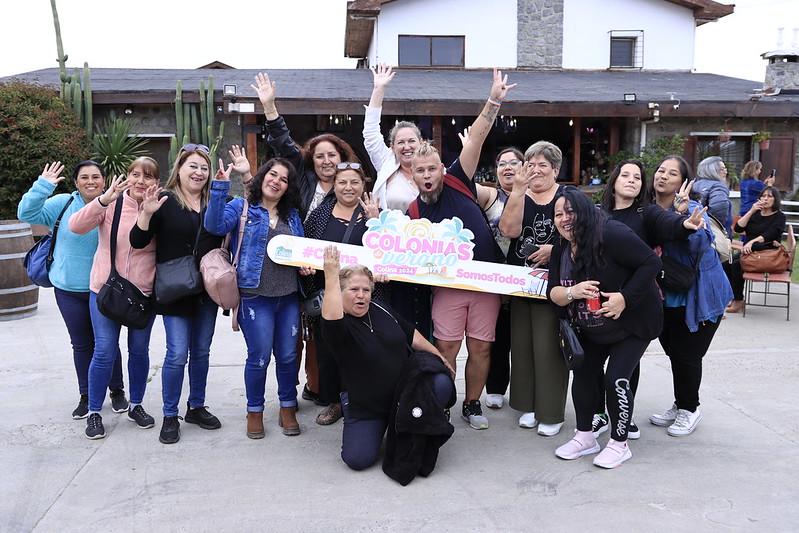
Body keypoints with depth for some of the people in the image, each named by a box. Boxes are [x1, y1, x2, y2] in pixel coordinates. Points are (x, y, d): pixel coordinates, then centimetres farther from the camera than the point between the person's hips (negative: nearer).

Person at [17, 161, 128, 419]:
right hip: (69, 289, 2)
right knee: (81, 344, 13)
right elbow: (26, 213, -9)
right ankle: (86, 395, 27)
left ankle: (117, 391, 27)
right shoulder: (62, 204, -4)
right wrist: (43, 185, -19)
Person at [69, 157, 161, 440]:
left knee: (140, 350, 13)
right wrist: (104, 200, -33)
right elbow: (77, 226, -19)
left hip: (144, 294, 2)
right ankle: (94, 413, 18)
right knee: (105, 352, 1)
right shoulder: (112, 203, -7)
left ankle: (136, 405, 31)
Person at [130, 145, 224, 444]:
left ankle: (197, 407, 28)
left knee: (201, 351, 13)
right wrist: (147, 213, -25)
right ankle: (170, 416, 12)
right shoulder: (165, 200, -5)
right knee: (177, 354, -3)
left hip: (207, 291, 4)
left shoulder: (213, 203, 7)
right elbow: (138, 242, -7)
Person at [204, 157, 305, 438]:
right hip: (255, 296, -4)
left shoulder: (292, 215, 15)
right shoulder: (242, 206, 1)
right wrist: (220, 187, -25)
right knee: (259, 357, 1)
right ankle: (254, 411, 20)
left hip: (288, 296, 5)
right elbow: (215, 225, -18)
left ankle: (288, 408, 26)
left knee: (288, 356, 9)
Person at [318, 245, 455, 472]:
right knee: (358, 459, -18)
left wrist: (438, 355, 16)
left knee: (442, 383, -22)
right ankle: (380, 428, 16)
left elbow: (410, 333, 16)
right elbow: (331, 318, -42)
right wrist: (331, 276, -47)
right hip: (364, 406, -4)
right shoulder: (339, 327, -16)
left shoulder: (380, 310, 4)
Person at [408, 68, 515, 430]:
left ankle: (472, 405, 24)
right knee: (445, 349, 0)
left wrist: (494, 102, -14)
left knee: (480, 348, 7)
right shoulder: (415, 211, 3)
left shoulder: (458, 182, -1)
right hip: (447, 285, 0)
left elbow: (475, 141, -8)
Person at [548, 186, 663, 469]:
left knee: (616, 379, -12)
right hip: (592, 329, 7)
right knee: (583, 375, 7)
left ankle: (619, 443, 9)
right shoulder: (561, 249, -3)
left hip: (633, 323, -7)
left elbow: (651, 262, -26)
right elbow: (553, 292, -5)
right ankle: (584, 436, 26)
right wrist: (572, 292, -28)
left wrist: (624, 297, -31)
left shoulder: (611, 234, -26)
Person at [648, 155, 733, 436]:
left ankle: (689, 409, 23)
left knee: (685, 353, 0)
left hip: (700, 295, -6)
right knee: (672, 348, 15)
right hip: (669, 295, 6)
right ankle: (680, 406, 35)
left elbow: (701, 242, -35)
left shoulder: (692, 208, -18)